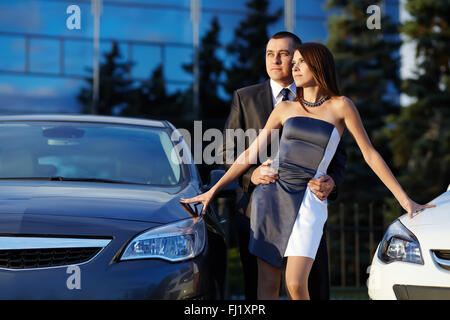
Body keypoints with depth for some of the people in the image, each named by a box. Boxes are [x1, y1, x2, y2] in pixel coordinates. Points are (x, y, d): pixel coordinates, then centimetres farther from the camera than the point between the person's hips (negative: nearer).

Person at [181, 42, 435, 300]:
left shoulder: (341, 106, 3)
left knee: (296, 284, -17)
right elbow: (251, 154, 16)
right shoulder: (285, 109, 12)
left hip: (308, 201, -3)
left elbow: (370, 154, 2)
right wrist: (213, 191, 15)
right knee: (268, 284, -1)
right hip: (271, 194, 3)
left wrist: (405, 200, -2)